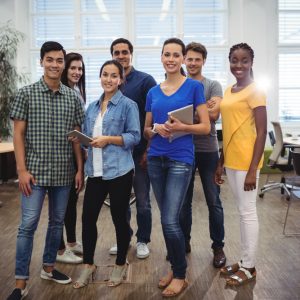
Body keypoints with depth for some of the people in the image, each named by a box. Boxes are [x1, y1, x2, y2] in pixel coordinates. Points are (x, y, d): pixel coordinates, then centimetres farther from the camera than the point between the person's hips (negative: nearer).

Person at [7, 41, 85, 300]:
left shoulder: (73, 97, 5)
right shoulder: (26, 94, -2)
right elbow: (18, 134, -4)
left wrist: (80, 169, 4)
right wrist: (22, 170, -11)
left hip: (63, 172, 3)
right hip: (35, 171, -3)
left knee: (57, 221, 14)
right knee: (28, 225, -2)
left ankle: (48, 267, 32)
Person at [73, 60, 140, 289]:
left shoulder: (128, 105, -3)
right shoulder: (92, 107, 14)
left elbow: (135, 136, -9)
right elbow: (86, 134, 18)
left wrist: (108, 139, -17)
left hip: (119, 170, -5)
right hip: (95, 171, 5)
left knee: (119, 218, 7)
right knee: (88, 217, 6)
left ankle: (121, 264, 27)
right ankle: (88, 264, 25)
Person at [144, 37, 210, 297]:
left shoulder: (194, 86, -3)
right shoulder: (153, 92, 10)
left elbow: (206, 127, -5)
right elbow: (146, 130, 14)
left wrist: (181, 127, -21)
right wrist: (157, 129, -9)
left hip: (181, 159, -5)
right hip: (156, 159, 5)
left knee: (170, 221, -8)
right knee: (166, 219, 12)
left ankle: (181, 275, 13)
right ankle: (175, 267, 29)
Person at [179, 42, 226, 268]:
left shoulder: (213, 86, 2)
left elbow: (214, 114, -13)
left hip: (208, 150, -1)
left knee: (213, 201, 6)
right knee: (183, 200, 12)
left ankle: (218, 246, 20)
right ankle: (184, 242, 27)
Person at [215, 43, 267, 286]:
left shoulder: (255, 92, -10)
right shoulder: (229, 91, 13)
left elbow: (262, 133, -14)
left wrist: (252, 170, -18)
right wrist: (221, 163, 16)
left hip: (246, 161, -8)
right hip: (231, 160, 8)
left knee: (248, 212, 1)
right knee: (242, 211, 15)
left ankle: (249, 267, 15)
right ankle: (245, 261, 27)